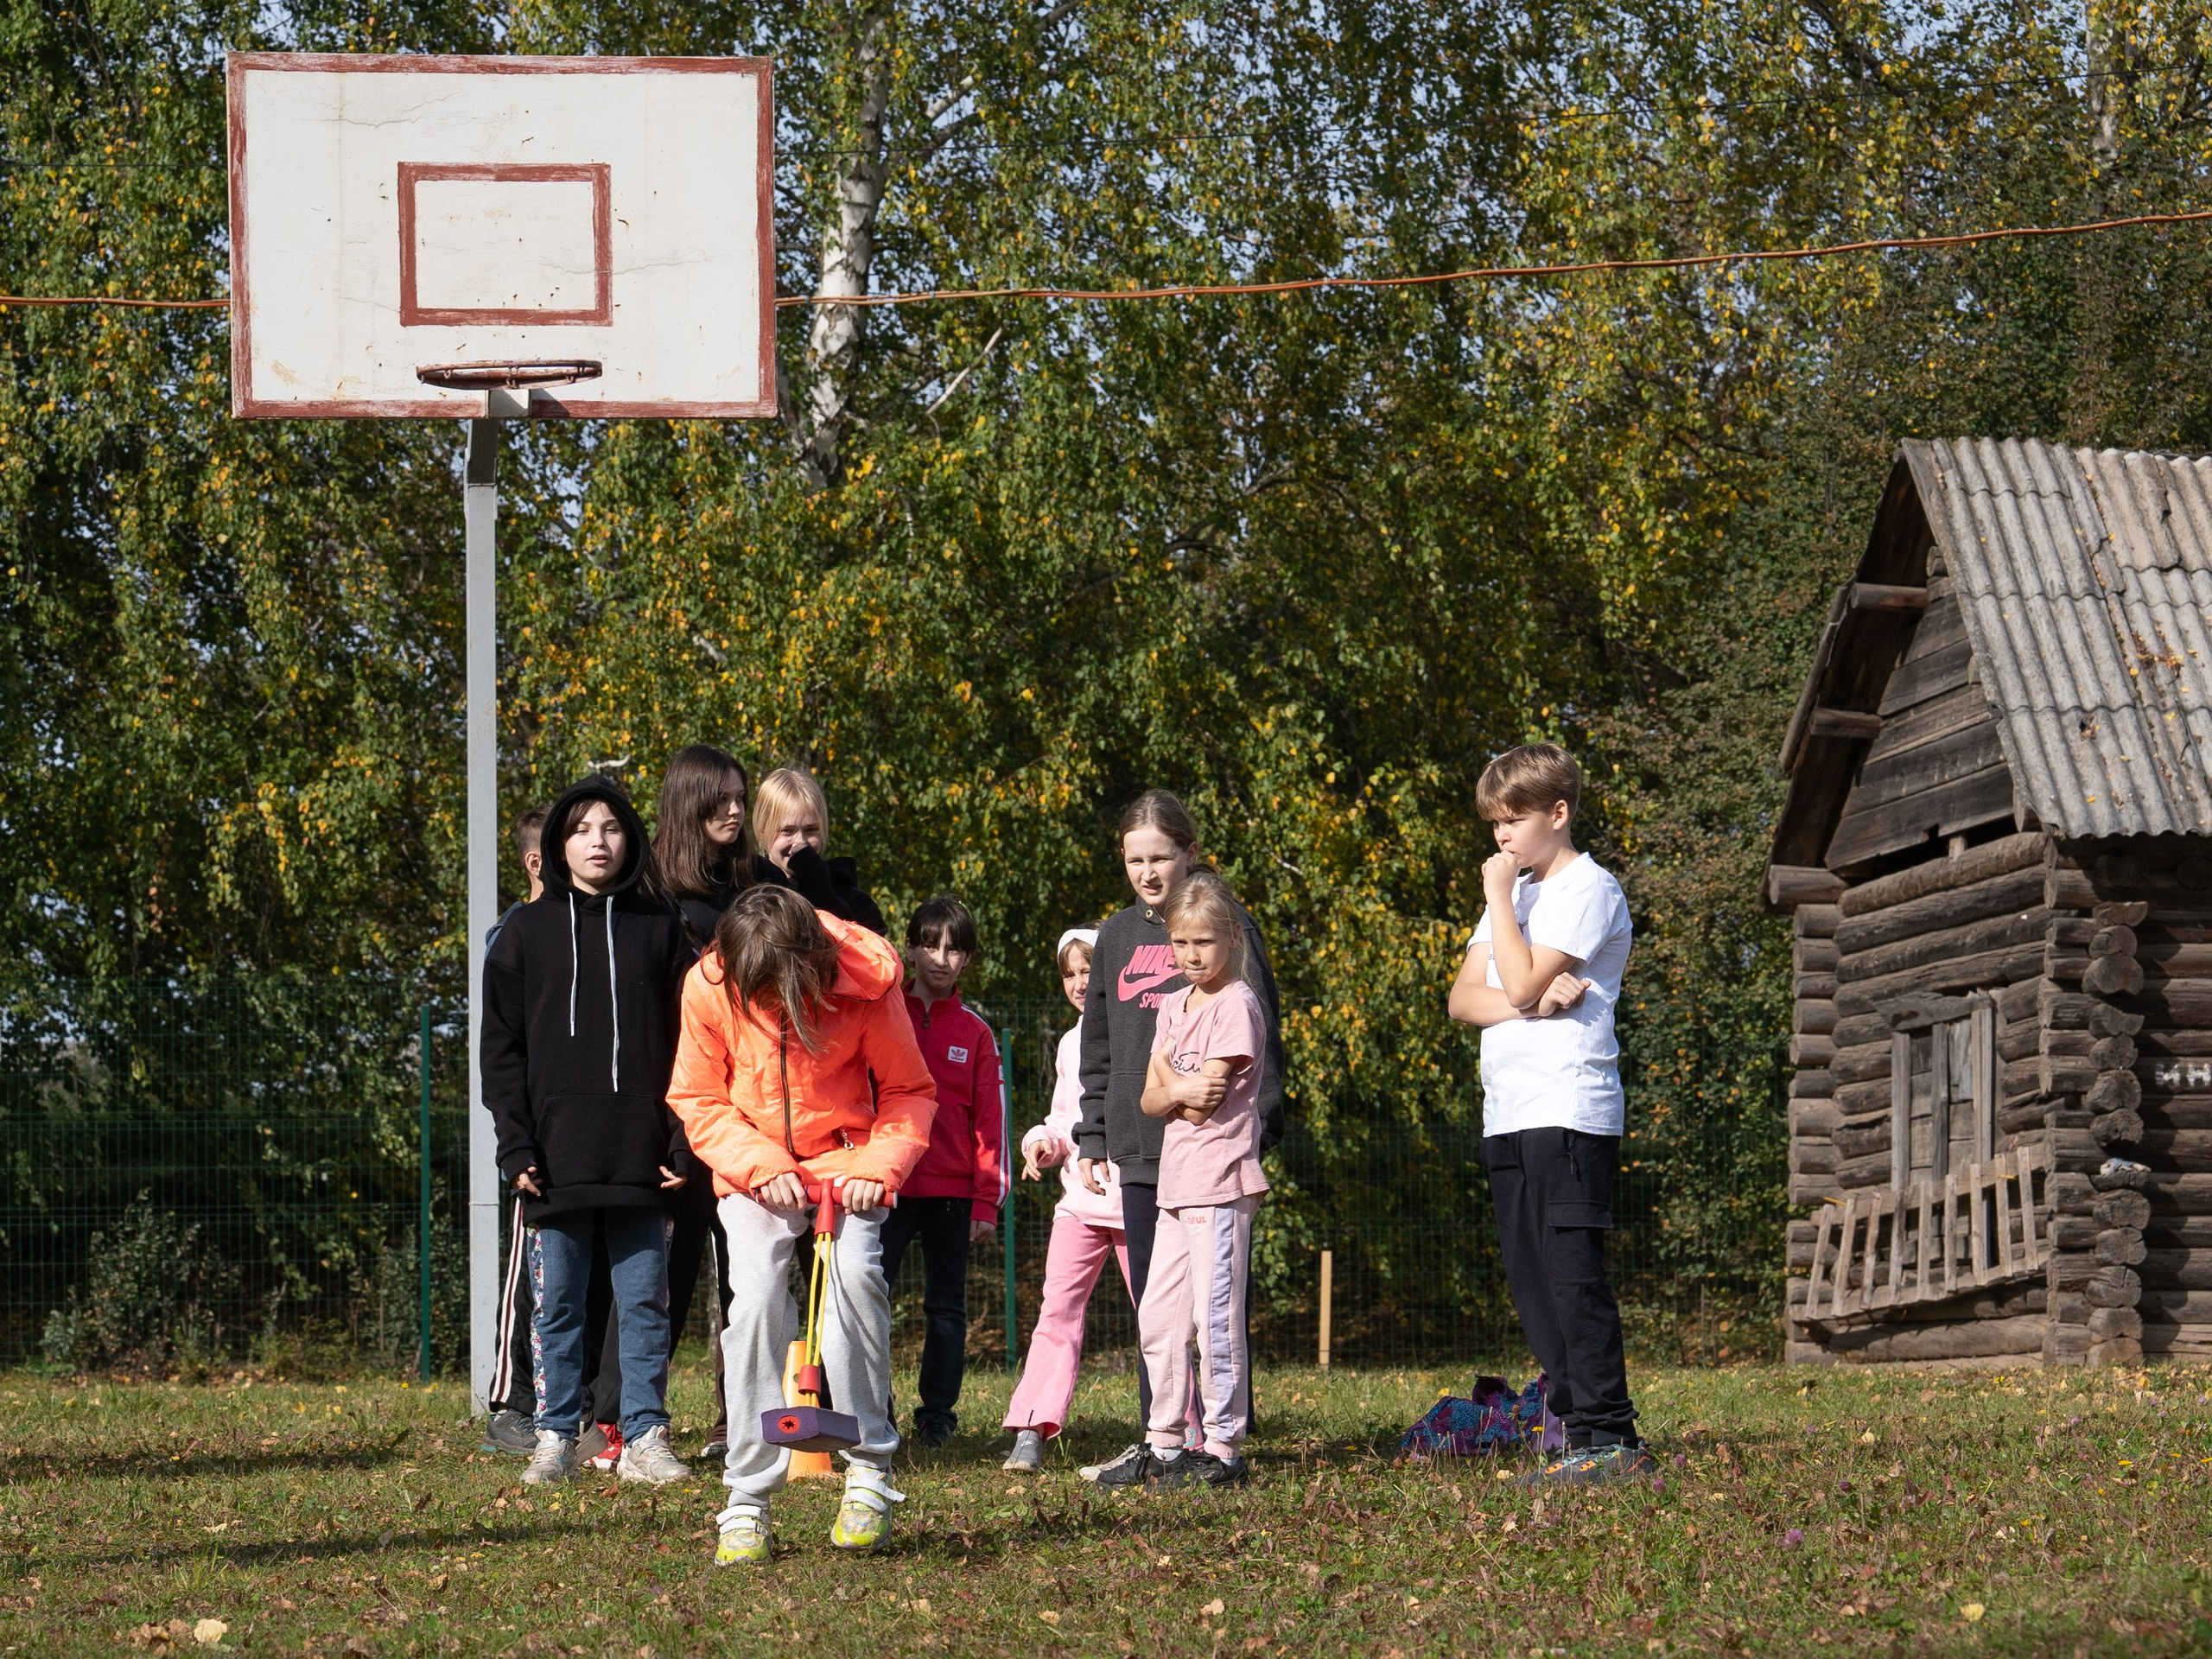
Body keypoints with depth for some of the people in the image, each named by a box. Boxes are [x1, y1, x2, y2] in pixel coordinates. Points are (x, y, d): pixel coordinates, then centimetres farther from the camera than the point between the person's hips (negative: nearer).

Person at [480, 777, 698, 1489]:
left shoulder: (660, 929, 8)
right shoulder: (526, 933, 7)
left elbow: (688, 1041, 7)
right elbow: (501, 1049, 5)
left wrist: (684, 1143, -2)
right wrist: (517, 1147, -4)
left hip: (641, 1160, 0)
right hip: (556, 1159, 0)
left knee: (644, 1303, 2)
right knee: (558, 1304, 3)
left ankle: (645, 1437, 7)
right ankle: (556, 1438, 9)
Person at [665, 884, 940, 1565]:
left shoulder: (866, 979, -19)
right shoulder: (709, 989, -16)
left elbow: (908, 1091, -3)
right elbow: (698, 1101, -3)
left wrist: (880, 1165, -18)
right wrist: (760, 1164, -17)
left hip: (845, 1162, 0)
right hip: (754, 1171, 1)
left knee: (856, 1273, -25)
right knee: (755, 1297, -19)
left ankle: (870, 1469, -11)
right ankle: (747, 1497, -10)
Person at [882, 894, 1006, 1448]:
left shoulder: (974, 1033, 6)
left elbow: (990, 1120, 6)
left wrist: (987, 1200, 1)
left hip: (951, 1192, 1)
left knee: (946, 1306, 6)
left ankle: (936, 1416, 12)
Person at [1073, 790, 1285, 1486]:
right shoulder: (1118, 936, 14)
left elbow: (1257, 1035, -5)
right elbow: (1100, 1047, 19)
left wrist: (1252, 1128, -12)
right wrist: (1093, 1136, 13)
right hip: (1140, 1148, 6)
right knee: (1151, 1300, 7)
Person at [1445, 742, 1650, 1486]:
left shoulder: (1587, 889, -5)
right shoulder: (1516, 892, 22)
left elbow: (1522, 982, -16)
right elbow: (1466, 998, 12)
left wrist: (1498, 895, -7)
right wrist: (1529, 1003, -8)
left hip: (1568, 1110, -9)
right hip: (1507, 1112, 9)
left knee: (1572, 1275, -12)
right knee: (1532, 1283, 7)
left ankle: (1609, 1436, -12)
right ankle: (1577, 1427, 10)